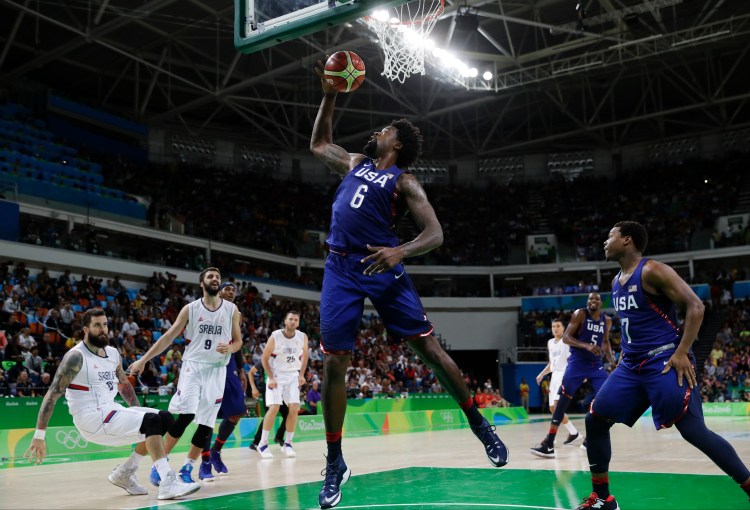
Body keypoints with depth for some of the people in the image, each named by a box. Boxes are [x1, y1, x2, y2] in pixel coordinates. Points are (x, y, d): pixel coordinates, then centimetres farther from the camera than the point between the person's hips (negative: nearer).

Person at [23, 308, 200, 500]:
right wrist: (39, 436, -17)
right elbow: (52, 394, -14)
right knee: (153, 421, -24)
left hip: (111, 411, 8)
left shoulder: (113, 353, 11)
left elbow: (123, 384, 25)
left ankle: (124, 473, 10)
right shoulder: (76, 357, -12)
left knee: (164, 418, 4)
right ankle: (168, 483, -29)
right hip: (92, 419, -8)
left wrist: (139, 412, 16)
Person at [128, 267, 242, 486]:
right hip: (192, 366, -2)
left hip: (217, 370, 2)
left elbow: (238, 341, 9)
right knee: (185, 416, -16)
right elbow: (169, 337, 1)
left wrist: (229, 348, -15)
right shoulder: (190, 309, 1)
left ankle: (187, 468, 12)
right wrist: (144, 359, -4)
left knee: (207, 423, -1)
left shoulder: (231, 310, 4)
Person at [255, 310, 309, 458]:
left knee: (294, 408, -7)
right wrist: (271, 378, -13)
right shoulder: (275, 337, -16)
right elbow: (264, 358, -7)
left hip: (293, 376, 3)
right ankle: (263, 444, -2)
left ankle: (287, 444, 7)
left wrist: (301, 375, 4)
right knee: (274, 408, -15)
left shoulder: (303, 337, -8)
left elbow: (304, 355, 10)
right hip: (276, 375, -3)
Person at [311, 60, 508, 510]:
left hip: (383, 268, -4)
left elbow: (434, 233, -8)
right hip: (341, 269, 4)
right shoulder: (354, 163, 20)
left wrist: (400, 252, -27)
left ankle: (480, 424, 14)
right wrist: (329, 96, 29)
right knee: (334, 363, -1)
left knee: (428, 346, -4)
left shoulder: (404, 181, 2)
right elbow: (319, 144, 37)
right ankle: (335, 463, 8)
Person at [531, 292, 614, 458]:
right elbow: (566, 337, -15)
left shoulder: (607, 320, 7)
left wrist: (611, 360, 4)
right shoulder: (580, 314, -9)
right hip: (577, 362, -5)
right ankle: (549, 444, -9)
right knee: (563, 400, -11)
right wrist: (587, 346, -28)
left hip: (596, 364, 5)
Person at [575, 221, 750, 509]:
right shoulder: (616, 282, 15)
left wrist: (682, 353, -20)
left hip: (665, 361, -9)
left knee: (693, 431, -14)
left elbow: (695, 306, -15)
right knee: (595, 419, 3)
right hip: (632, 365, 9)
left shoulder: (652, 271, -11)